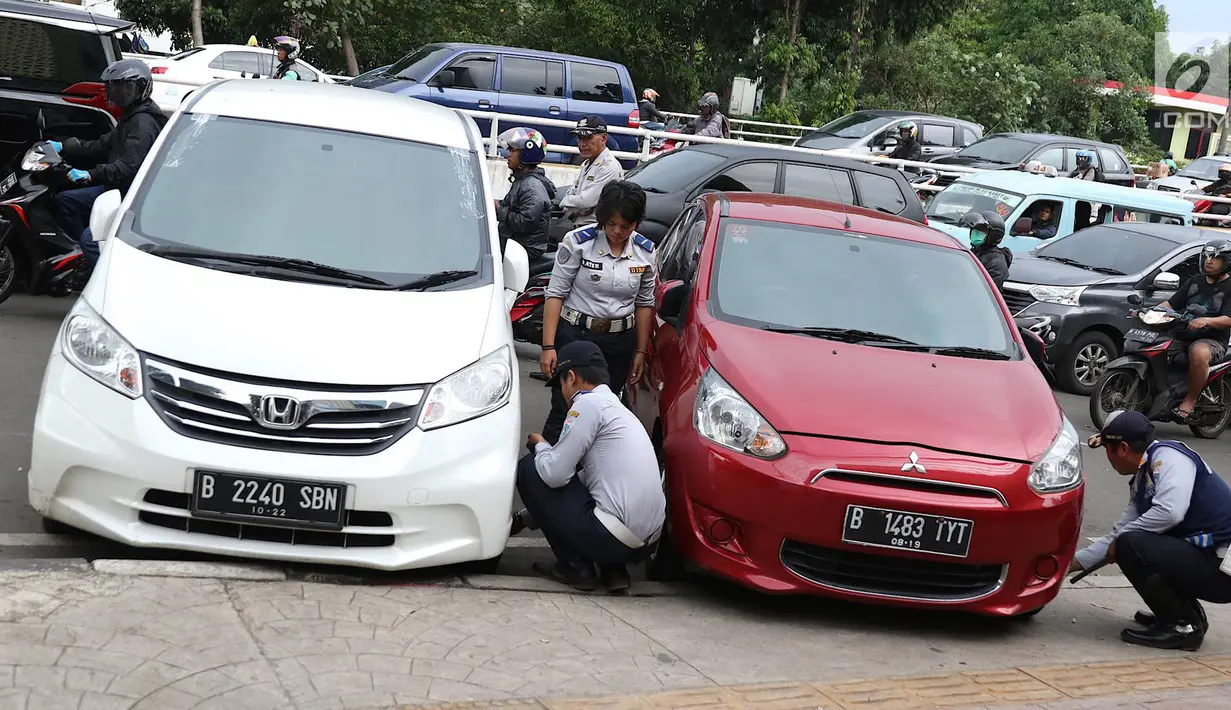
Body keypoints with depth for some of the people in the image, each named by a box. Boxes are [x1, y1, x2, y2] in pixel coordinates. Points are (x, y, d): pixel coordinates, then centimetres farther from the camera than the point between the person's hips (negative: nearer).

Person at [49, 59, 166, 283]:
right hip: (117, 188, 11)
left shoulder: (144, 122, -18)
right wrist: (63, 147, 14)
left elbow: (129, 166, -31)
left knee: (91, 239, -24)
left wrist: (91, 175, -38)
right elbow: (102, 146, 21)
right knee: (63, 201, 10)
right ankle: (89, 257, 10)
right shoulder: (131, 117, 17)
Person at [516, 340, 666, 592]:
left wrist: (540, 445, 14)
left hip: (614, 539, -9)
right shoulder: (616, 407, 22)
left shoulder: (589, 403, -6)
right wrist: (526, 518, 39)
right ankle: (613, 570, 13)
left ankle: (574, 566, 4)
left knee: (528, 468, 5)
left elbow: (555, 474, -9)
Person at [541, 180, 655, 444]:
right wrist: (548, 346, -12)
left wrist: (641, 351, 10)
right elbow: (555, 293, -8)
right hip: (574, 335, -3)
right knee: (563, 412, -6)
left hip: (619, 343, 3)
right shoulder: (578, 242, -9)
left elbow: (645, 303, 11)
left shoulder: (645, 252, 2)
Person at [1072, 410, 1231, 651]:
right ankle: (1188, 613, 17)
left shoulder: (1168, 455, -11)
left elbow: (1170, 511, -26)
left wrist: (1119, 542, -13)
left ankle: (1184, 626, -9)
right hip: (1200, 558, 10)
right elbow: (1118, 535, 24)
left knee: (1131, 545, -21)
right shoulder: (1141, 482, 16)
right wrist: (1072, 563, 23)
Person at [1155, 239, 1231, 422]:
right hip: (1182, 336, 6)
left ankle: (1189, 401, -29)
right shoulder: (1194, 282, 19)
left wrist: (1206, 321, -34)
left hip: (1212, 340, -6)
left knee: (1199, 354, -40)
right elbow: (1171, 303, 15)